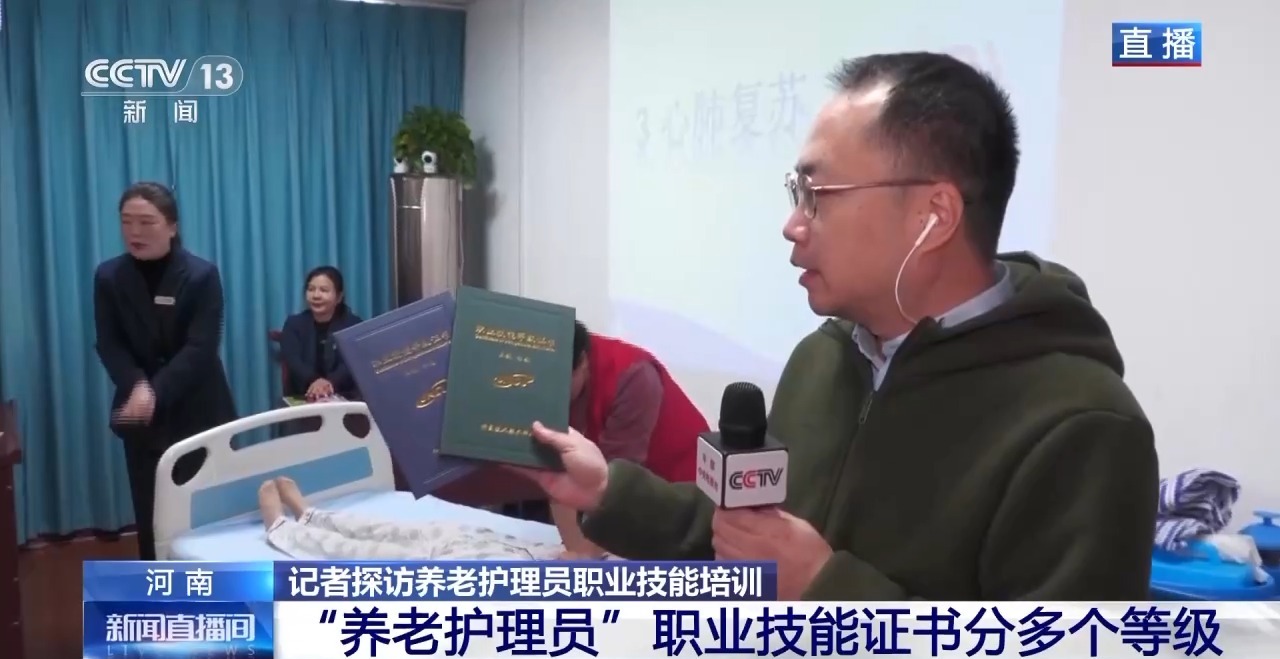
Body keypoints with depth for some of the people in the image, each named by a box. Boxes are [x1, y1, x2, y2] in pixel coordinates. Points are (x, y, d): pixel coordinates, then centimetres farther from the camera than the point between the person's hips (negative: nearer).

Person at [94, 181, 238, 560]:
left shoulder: (202, 275, -9)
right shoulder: (108, 277, 1)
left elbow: (200, 347, -16)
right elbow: (109, 345, -3)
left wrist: (156, 393, -26)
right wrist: (137, 387, -22)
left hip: (197, 411, -2)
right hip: (141, 415, 3)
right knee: (150, 509, 7)